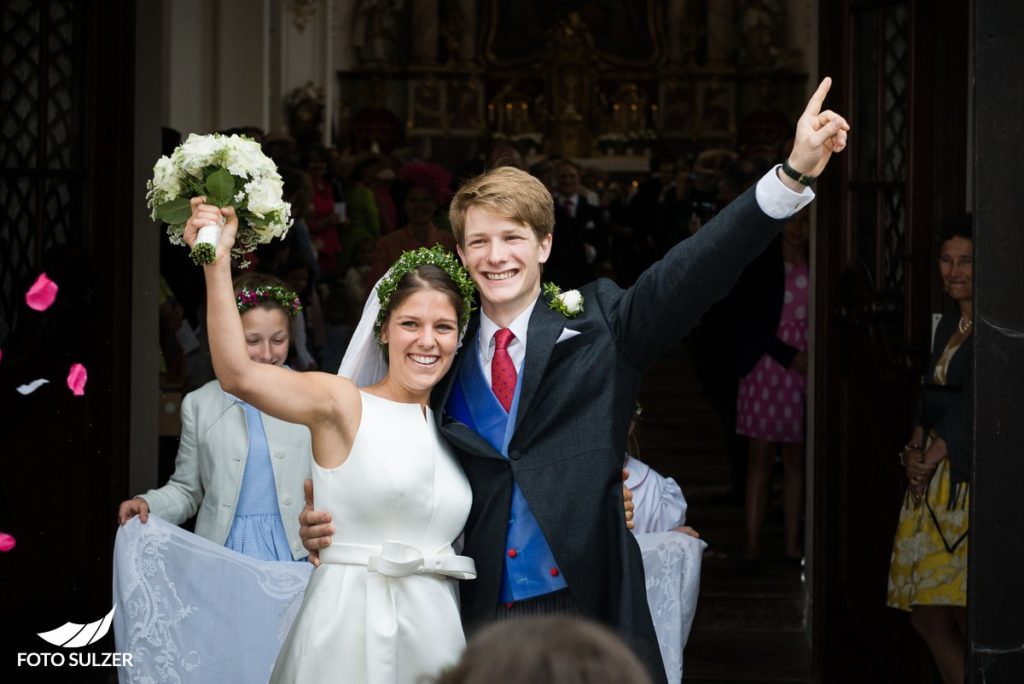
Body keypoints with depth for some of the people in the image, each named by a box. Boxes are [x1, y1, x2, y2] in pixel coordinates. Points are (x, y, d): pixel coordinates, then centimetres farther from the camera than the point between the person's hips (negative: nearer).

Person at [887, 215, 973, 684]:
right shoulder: (950, 325, 17)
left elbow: (975, 405, -14)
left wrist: (931, 457, -9)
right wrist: (915, 449, 2)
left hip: (970, 477, -9)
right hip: (932, 480, 9)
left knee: (967, 617, -9)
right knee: (925, 613, 7)